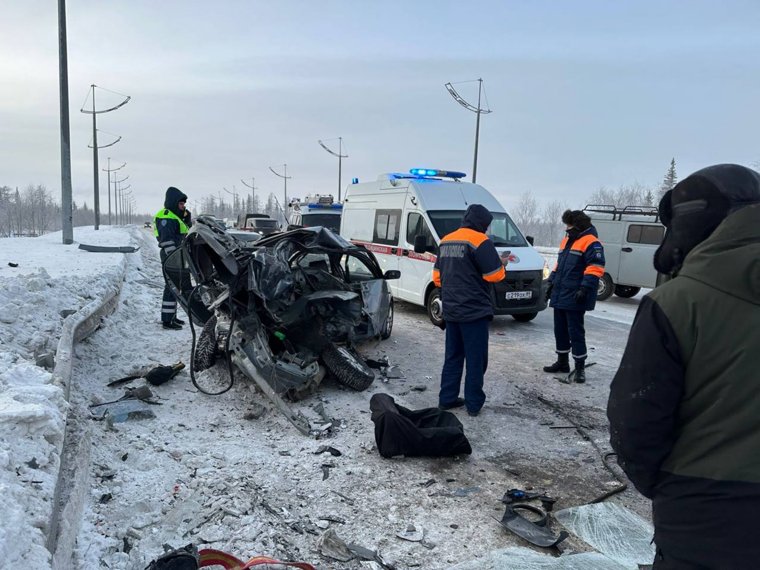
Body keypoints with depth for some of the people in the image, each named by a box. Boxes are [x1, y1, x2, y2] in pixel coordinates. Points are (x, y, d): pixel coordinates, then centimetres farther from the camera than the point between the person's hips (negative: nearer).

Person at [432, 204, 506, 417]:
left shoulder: (446, 241, 11)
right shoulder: (479, 241, -14)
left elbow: (437, 276, 16)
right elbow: (495, 275, -15)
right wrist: (501, 265, 5)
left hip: (451, 310, 7)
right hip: (474, 311, -7)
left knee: (452, 356, 16)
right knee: (476, 359, 3)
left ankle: (447, 398, 20)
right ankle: (474, 403, 10)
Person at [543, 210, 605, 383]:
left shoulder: (590, 242, -11)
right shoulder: (567, 240, 18)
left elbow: (595, 268, -19)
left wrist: (585, 288, -25)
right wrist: (552, 282, 20)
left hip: (574, 297, -9)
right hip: (560, 295, 9)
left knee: (575, 331, -5)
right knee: (560, 330, 14)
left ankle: (580, 368, 3)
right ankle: (562, 362, 26)